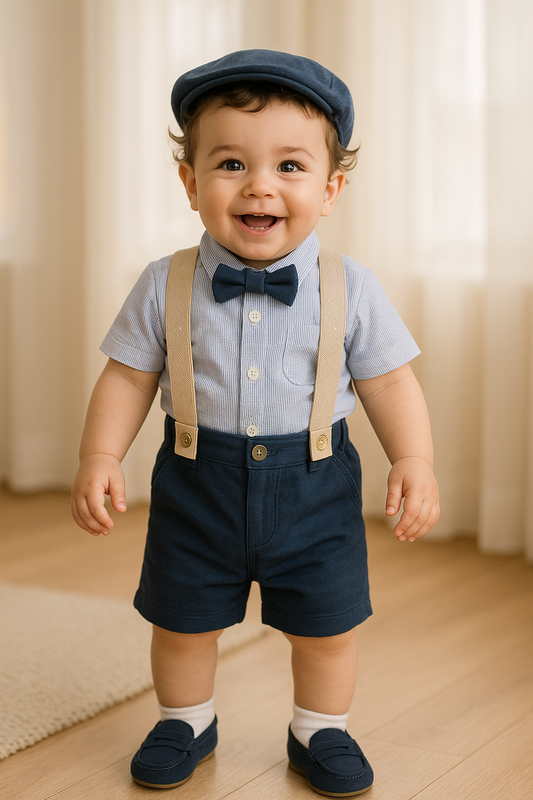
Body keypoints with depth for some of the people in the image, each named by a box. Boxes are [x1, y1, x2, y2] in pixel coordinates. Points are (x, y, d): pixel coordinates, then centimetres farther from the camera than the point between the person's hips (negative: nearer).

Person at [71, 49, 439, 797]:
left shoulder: (351, 290, -9)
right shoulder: (165, 287, -8)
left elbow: (388, 381, -2)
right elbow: (128, 377, -1)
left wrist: (414, 460, -12)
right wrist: (100, 457, -10)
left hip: (315, 485, 0)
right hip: (199, 484, 1)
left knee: (327, 626, 11)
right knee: (182, 622, 15)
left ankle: (320, 730, 38)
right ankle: (186, 721, 43)